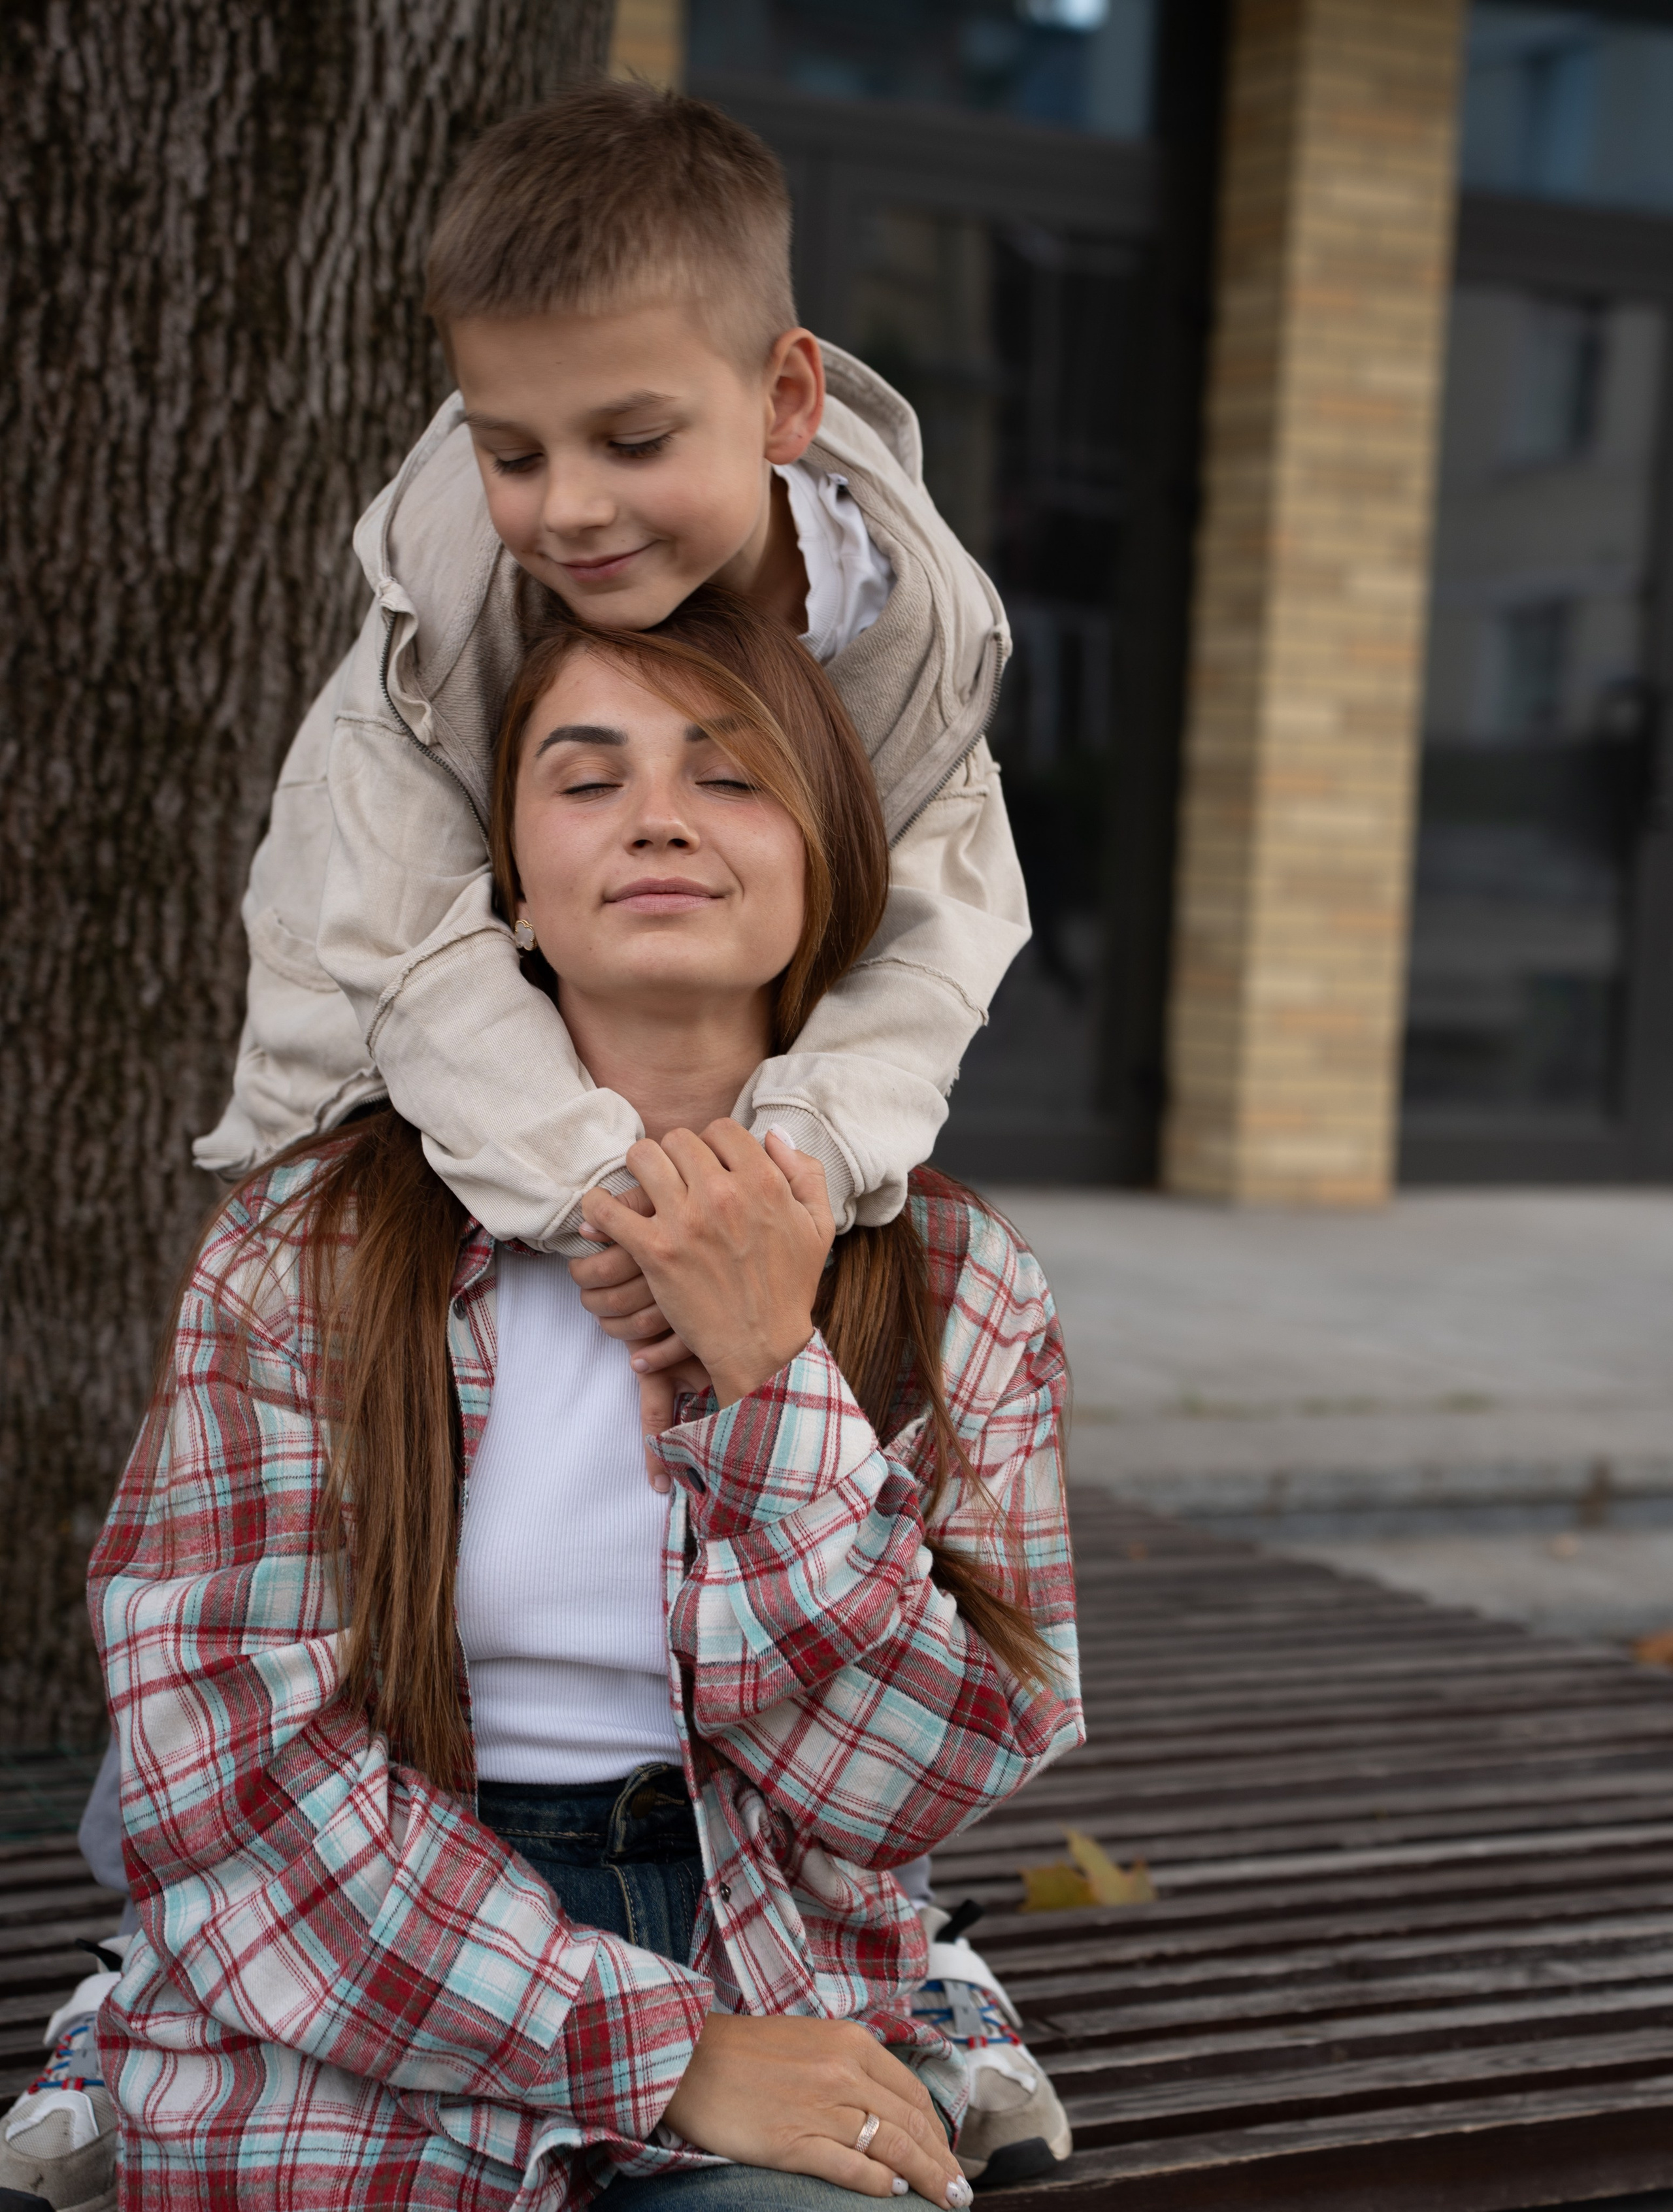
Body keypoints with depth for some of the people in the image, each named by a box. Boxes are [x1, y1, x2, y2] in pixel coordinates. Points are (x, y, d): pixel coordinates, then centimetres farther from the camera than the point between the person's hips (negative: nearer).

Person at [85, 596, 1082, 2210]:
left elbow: (909, 1787, -3)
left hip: (781, 2051, 2)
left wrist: (763, 1368, -14)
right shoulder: (310, 1250, -2)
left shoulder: (955, 1289, 4)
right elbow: (230, 1757, -8)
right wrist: (662, 2050, -13)